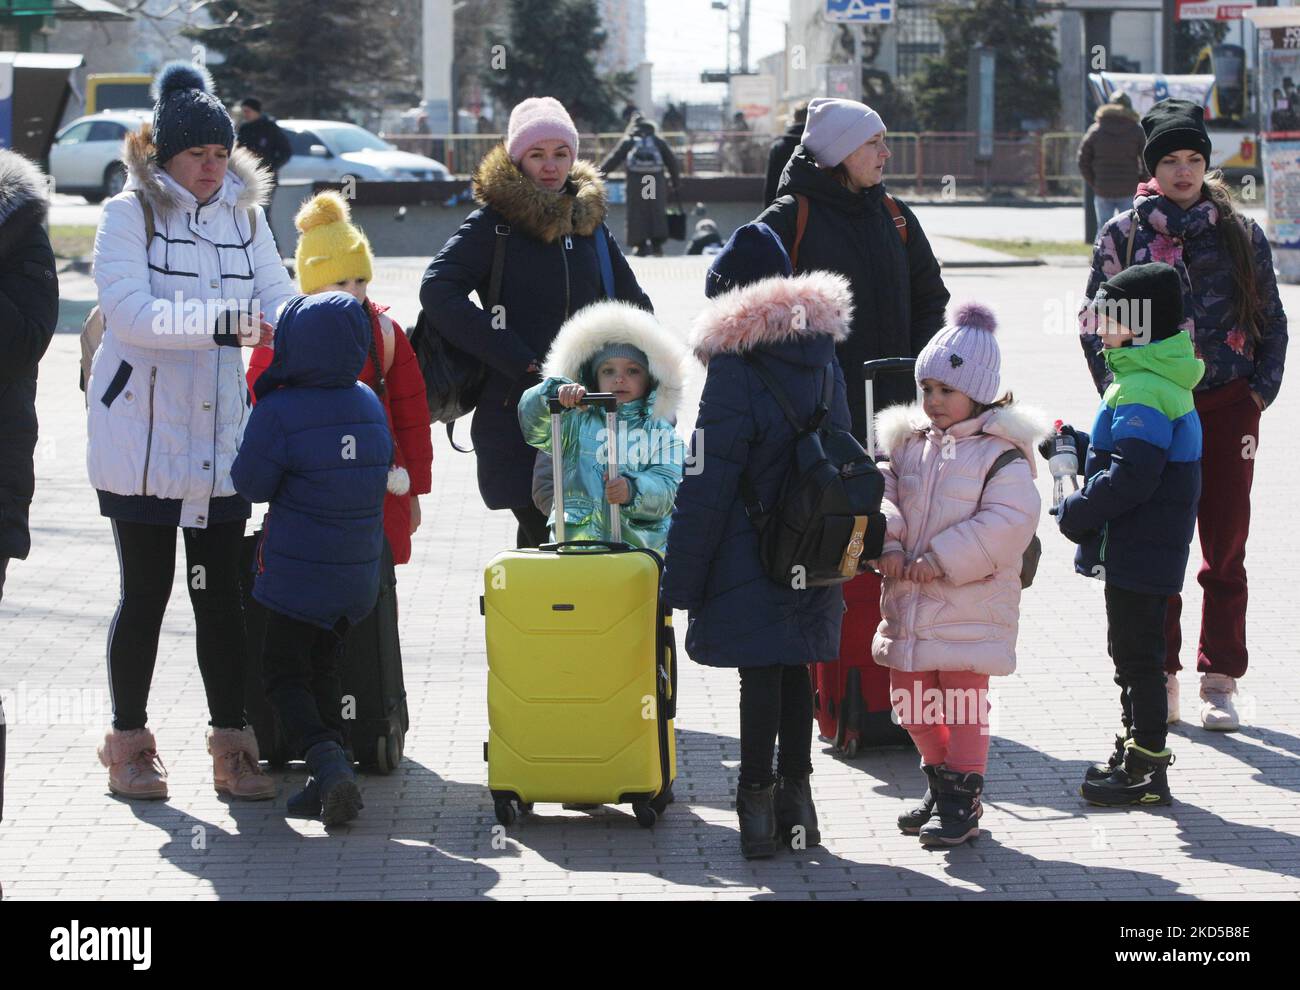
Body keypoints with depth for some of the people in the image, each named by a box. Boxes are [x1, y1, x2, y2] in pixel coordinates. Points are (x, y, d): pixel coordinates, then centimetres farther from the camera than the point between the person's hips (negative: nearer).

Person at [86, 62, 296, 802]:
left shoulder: (246, 215, 10)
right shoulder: (130, 214, -6)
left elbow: (278, 299, 3)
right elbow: (131, 312, -20)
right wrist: (223, 325, -30)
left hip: (220, 434, 4)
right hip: (140, 435, -4)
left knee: (222, 591, 4)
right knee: (146, 592, 3)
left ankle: (232, 747, 9)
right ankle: (129, 745, 14)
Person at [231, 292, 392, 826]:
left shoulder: (279, 412, -19)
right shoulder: (370, 406, 1)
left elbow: (250, 483, -9)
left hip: (298, 575, -6)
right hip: (359, 576, 6)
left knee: (284, 675, 5)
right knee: (322, 667, 20)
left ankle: (326, 761, -18)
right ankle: (330, 781, 13)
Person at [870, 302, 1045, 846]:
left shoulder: (1001, 453, -11)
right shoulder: (910, 443, 10)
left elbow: (1010, 521, -20)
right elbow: (883, 495, 8)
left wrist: (942, 560, -22)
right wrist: (889, 543, -12)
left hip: (971, 602, -7)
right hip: (908, 600, 7)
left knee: (963, 698, -3)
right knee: (909, 696, 13)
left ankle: (963, 801, 7)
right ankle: (940, 780, 31)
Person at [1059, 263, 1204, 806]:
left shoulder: (1143, 391, -22)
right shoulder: (1156, 379, 13)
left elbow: (1130, 478, -27)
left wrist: (1075, 512, -16)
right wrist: (1078, 448, 12)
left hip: (1138, 550, -11)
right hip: (1144, 549, 11)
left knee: (1136, 653, -5)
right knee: (1132, 650, 19)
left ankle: (1147, 771, 0)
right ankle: (1136, 751, 29)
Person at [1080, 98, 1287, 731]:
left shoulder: (1240, 234, 7)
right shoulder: (1123, 235, 4)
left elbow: (1271, 320, 12)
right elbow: (1096, 323, 6)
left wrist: (1262, 389, 1)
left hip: (1227, 407, 1)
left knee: (1226, 549, 2)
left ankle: (1219, 681, 9)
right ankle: (1160, 675, 9)